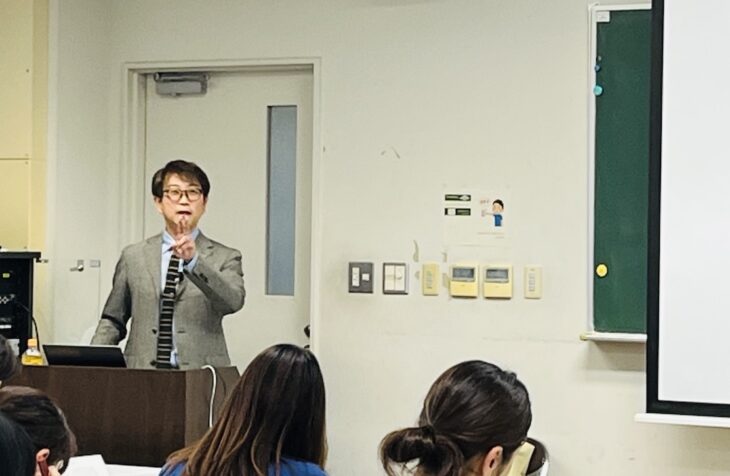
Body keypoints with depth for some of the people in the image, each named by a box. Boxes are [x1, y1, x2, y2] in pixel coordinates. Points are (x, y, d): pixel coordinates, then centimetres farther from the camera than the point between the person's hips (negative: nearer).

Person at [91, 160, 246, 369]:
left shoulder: (225, 258, 8)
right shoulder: (133, 256, 15)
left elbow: (234, 301, -11)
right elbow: (112, 321, 21)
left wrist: (193, 260, -24)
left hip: (200, 376, -1)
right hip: (141, 376, 2)